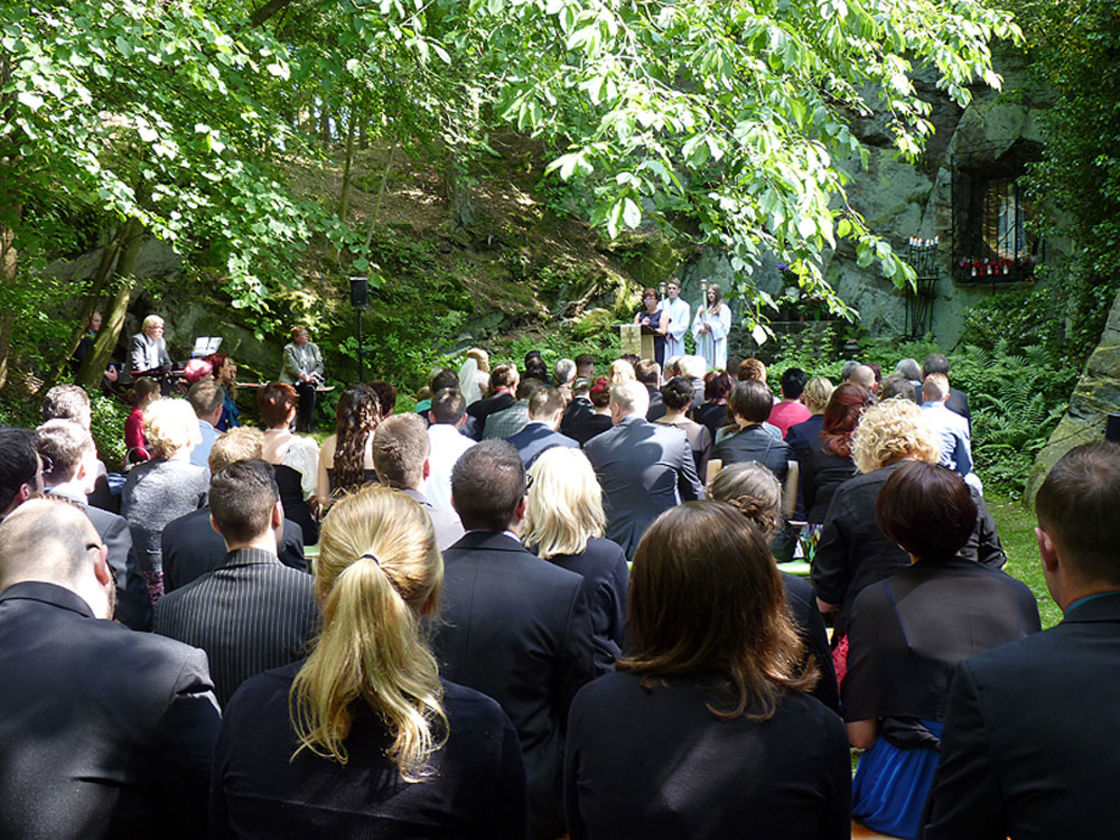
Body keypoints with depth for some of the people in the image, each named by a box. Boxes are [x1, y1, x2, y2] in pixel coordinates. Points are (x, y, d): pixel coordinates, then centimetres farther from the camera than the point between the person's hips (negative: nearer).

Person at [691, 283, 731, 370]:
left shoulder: (724, 309, 3)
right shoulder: (702, 309, 18)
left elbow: (725, 326, -5)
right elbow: (695, 324, 13)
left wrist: (711, 326, -18)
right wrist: (700, 329, -9)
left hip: (717, 342, -4)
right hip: (703, 343, 4)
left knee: (716, 365, -11)